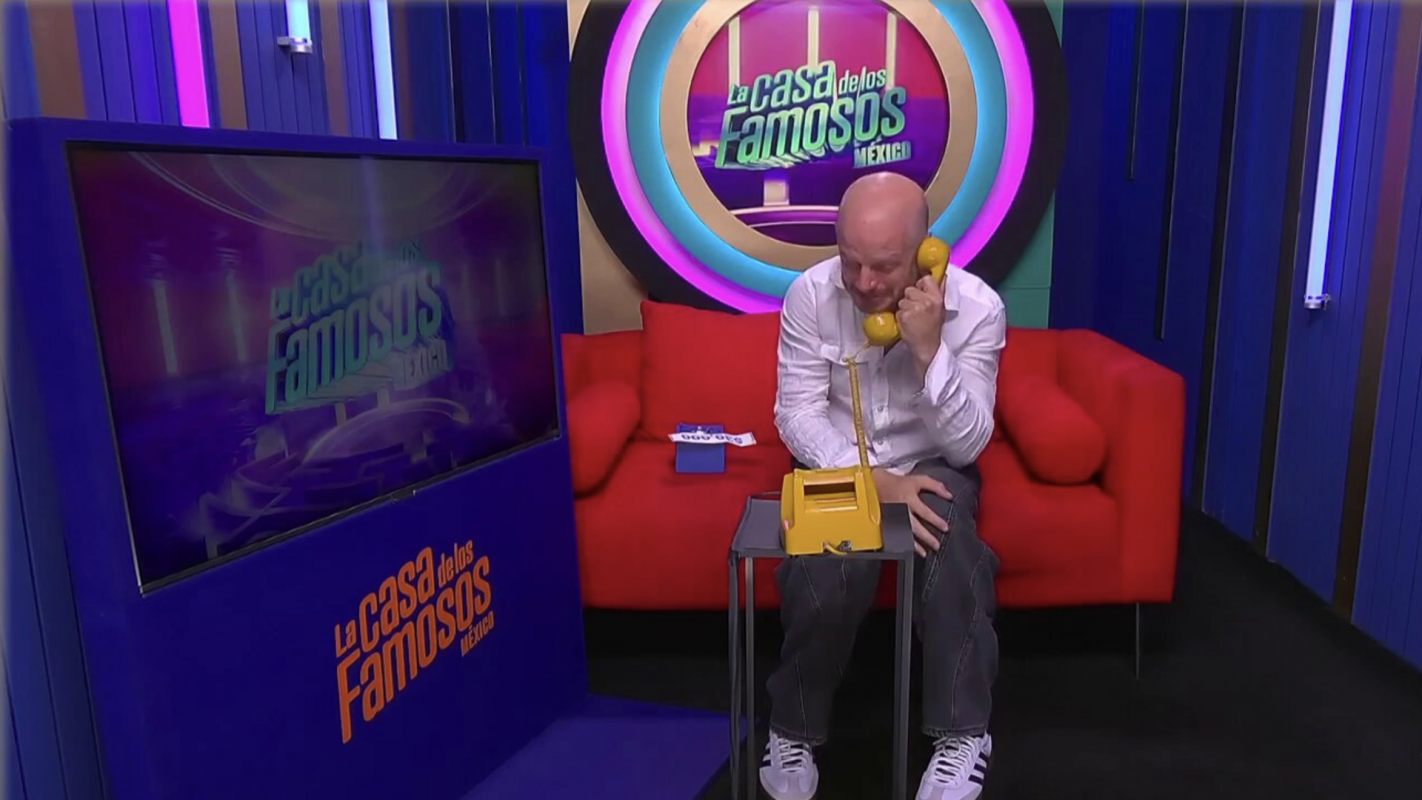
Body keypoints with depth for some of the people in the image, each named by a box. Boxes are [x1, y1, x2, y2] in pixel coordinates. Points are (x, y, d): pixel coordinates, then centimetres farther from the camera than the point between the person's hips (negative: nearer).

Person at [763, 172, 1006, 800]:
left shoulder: (977, 307, -17)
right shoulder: (809, 295, -15)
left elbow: (966, 445, -19)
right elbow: (796, 414, -14)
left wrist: (929, 350, -34)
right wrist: (871, 481, -28)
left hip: (932, 466, 1)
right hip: (839, 468, 0)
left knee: (944, 521, -34)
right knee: (824, 575, -30)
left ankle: (962, 736, -18)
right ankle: (794, 730, -2)